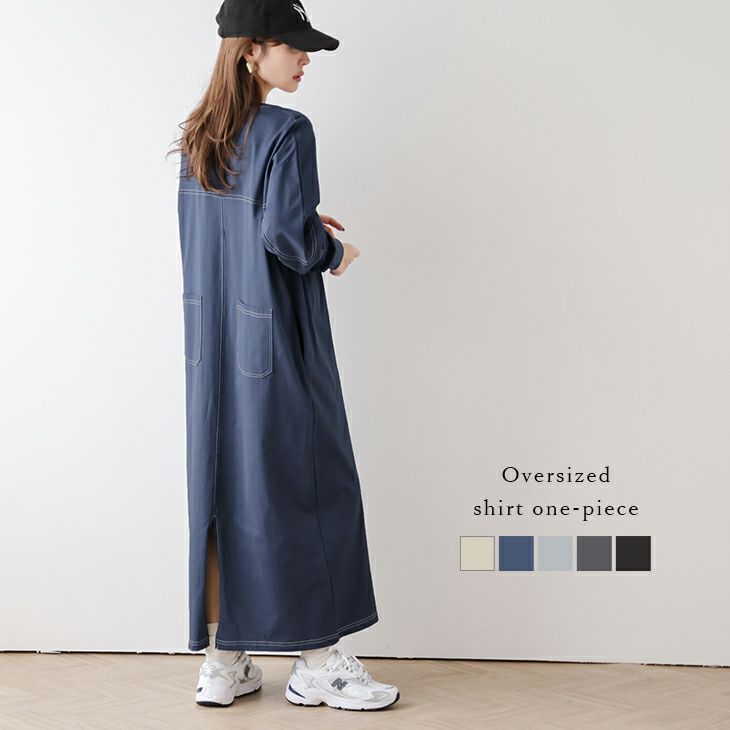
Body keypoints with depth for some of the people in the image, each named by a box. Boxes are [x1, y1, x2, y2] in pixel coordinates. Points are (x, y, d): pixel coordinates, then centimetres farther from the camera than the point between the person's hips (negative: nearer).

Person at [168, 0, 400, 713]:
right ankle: (318, 662, 14)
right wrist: (334, 252, -3)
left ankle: (222, 662, 19)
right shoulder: (286, 132, -14)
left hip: (212, 341, 8)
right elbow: (287, 236, -23)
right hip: (275, 340, -8)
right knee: (307, 487, 4)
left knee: (221, 487, 11)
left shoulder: (196, 137, 10)